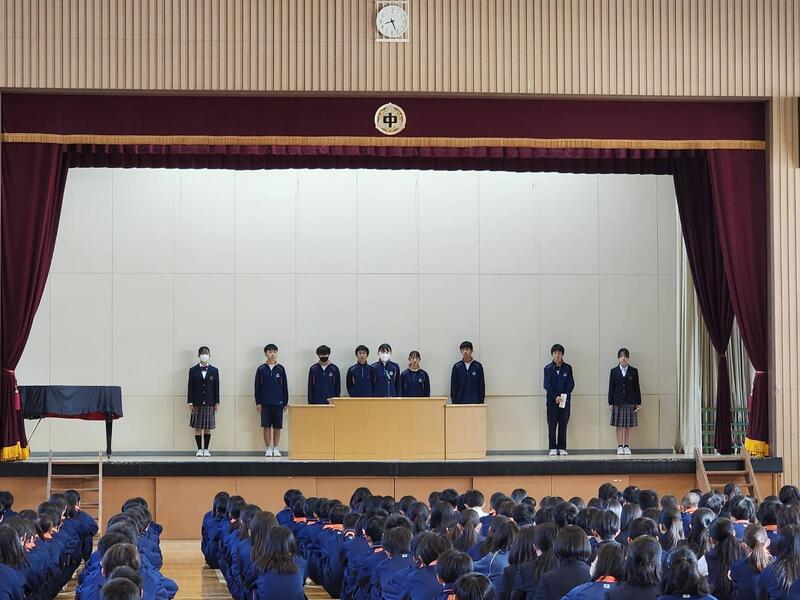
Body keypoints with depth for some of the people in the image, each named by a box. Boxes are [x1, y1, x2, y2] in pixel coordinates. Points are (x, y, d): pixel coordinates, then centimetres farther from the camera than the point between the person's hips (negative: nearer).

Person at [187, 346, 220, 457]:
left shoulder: (214, 371, 6)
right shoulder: (193, 370, 4)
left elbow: (216, 387, 5)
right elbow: (190, 387, 2)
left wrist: (217, 403, 0)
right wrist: (190, 402, -5)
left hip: (209, 403, 1)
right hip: (197, 403, -1)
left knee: (208, 428, 3)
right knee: (197, 427, 1)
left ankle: (206, 449, 9)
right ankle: (199, 449, 7)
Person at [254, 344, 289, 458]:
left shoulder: (280, 369, 4)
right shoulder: (261, 369, 2)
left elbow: (285, 386, 7)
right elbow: (257, 387, 4)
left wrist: (285, 402, 4)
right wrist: (258, 403, -1)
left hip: (278, 403, 1)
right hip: (265, 403, -1)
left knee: (277, 427, 3)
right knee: (266, 427, 1)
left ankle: (276, 449, 10)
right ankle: (268, 449, 7)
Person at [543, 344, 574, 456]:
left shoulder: (567, 368, 6)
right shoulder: (548, 368, 4)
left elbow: (571, 384, 2)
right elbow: (547, 385, -2)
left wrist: (563, 396, -11)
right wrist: (555, 397, -13)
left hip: (565, 400, 1)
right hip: (552, 400, -1)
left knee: (563, 424, 2)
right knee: (552, 425, -2)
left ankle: (562, 448, 5)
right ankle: (553, 448, 1)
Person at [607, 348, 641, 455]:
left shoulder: (634, 371, 5)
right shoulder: (614, 371, 5)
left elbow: (637, 388, 5)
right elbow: (611, 388, 4)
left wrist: (638, 403, 1)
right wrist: (610, 403, -1)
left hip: (630, 402, 0)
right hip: (618, 402, 0)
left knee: (628, 426, 2)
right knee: (619, 426, 1)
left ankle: (627, 446, 8)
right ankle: (620, 447, 7)